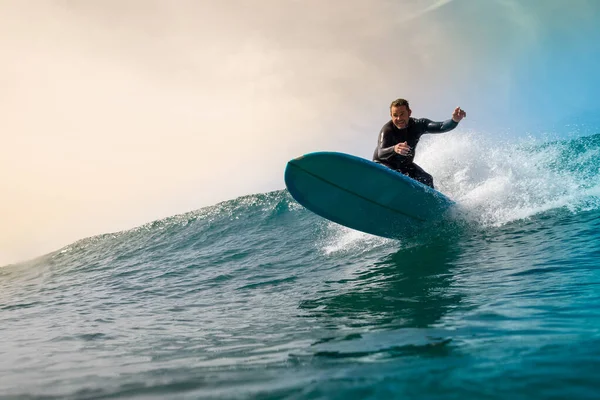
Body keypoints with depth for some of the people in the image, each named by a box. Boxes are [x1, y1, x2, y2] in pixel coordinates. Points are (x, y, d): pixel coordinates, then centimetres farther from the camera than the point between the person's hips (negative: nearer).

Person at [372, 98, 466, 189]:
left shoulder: (417, 125, -17)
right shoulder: (387, 130, -30)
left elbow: (440, 127, -31)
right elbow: (381, 153, -46)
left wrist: (455, 120, -53)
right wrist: (394, 149, -69)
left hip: (405, 164, 4)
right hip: (383, 164, -4)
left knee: (427, 180, -12)